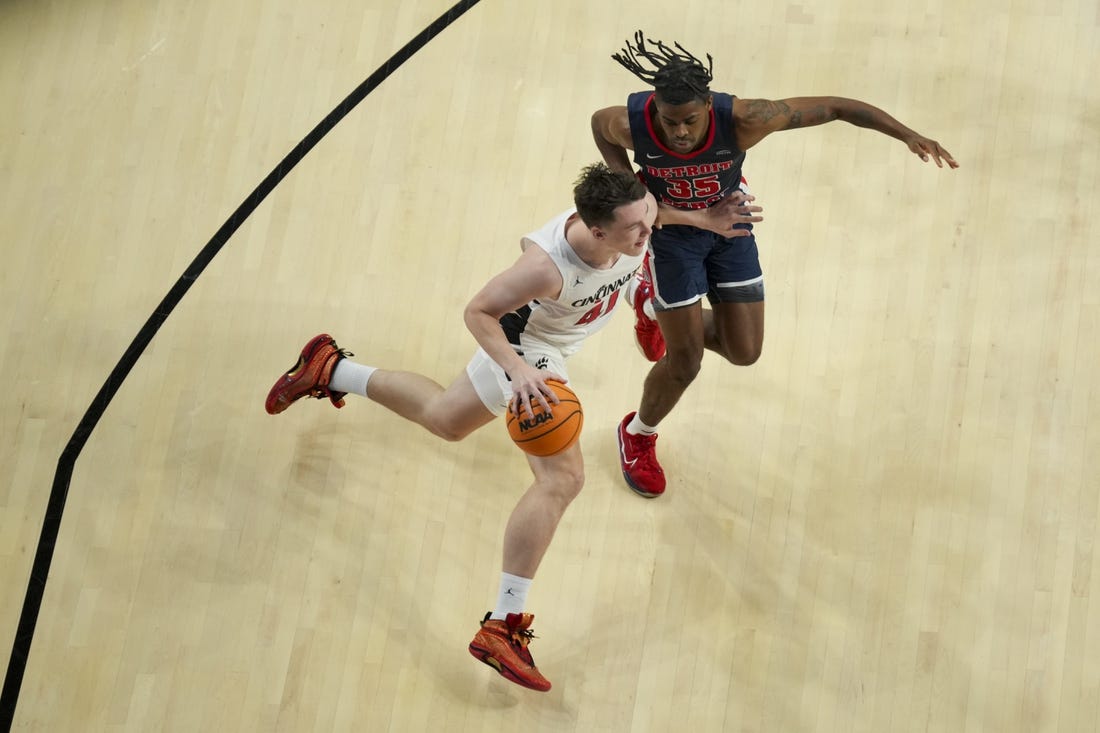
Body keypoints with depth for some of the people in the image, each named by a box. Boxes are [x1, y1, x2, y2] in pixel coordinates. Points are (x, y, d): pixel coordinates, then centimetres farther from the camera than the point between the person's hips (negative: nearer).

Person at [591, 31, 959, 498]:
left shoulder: (741, 120, -37)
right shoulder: (630, 124, -34)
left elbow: (834, 107, -29)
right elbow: (599, 123, -7)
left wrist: (908, 135, -36)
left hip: (729, 226, 2)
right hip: (672, 230, -2)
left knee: (744, 352, 7)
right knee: (684, 362, 1)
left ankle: (656, 308, 36)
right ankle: (637, 435, 34)